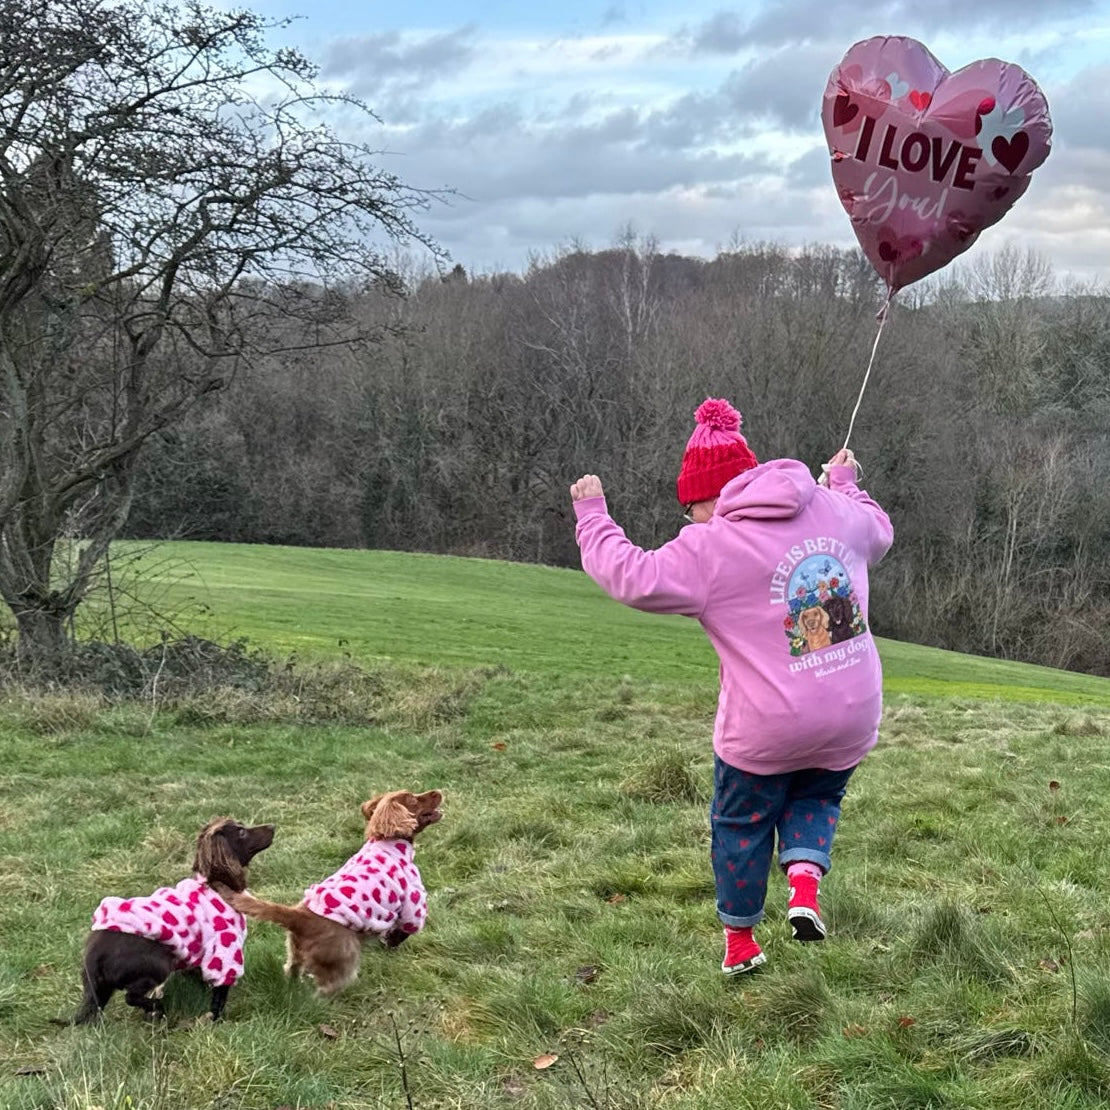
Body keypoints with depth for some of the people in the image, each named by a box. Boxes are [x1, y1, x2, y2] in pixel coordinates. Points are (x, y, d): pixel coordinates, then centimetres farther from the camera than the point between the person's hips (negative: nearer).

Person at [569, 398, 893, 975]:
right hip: (852, 718, 5)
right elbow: (878, 532, 25)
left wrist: (592, 516, -1)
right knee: (816, 798, 29)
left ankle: (740, 940, 31)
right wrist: (845, 483, 43)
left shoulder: (712, 547, -14)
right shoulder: (835, 511, 3)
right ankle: (805, 880, 3)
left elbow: (633, 577, -14)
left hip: (766, 731, -4)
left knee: (742, 823, 18)